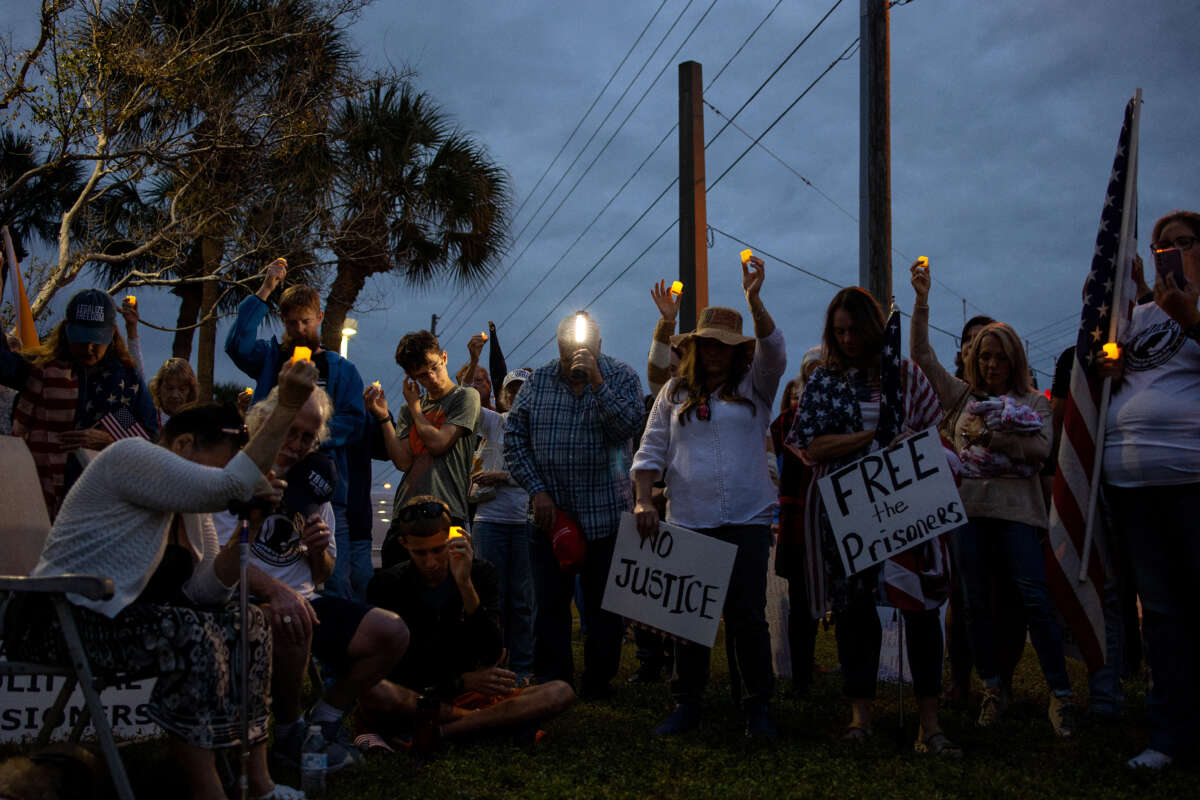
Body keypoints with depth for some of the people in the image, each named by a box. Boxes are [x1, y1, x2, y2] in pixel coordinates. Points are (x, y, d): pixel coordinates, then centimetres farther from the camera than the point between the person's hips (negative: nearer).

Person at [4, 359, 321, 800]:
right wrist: (287, 407, -31)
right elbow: (230, 487, -30)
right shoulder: (132, 457, -16)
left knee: (248, 622, -1)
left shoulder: (190, 503, 11)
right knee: (193, 635, -30)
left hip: (120, 613, 10)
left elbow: (206, 589, 2)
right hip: (56, 620, -10)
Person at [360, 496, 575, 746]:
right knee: (375, 693, -37)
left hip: (471, 696, 2)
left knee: (561, 693, -21)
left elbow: (493, 654, -11)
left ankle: (439, 730, -27)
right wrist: (461, 681, -14)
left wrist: (465, 585, -22)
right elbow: (388, 667, -6)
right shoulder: (387, 584, -3)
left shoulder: (481, 573, 1)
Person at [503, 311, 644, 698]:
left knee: (604, 607, 6)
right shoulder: (539, 381, 3)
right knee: (549, 606, 7)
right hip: (549, 515, 2)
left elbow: (627, 426, -17)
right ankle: (551, 684, 19)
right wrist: (537, 490, -5)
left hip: (606, 516, -2)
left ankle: (598, 682, 20)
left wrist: (596, 381, -22)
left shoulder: (621, 376, -2)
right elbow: (514, 437, 3)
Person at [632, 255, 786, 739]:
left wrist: (753, 300, -23)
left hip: (747, 520, -1)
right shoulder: (675, 394, 12)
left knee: (748, 616, -2)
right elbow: (651, 452, 10)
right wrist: (643, 501, -3)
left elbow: (772, 352, -11)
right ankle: (686, 704, 17)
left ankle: (757, 707, 11)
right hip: (688, 522, 2)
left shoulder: (754, 387, 8)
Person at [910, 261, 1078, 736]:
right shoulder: (965, 396, 15)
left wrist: (989, 436, -11)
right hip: (968, 504, 2)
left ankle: (1060, 693, -6)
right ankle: (992, 688, 13)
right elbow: (921, 354, 10)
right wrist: (921, 300, 4)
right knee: (975, 601, 2)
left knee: (1035, 597, -11)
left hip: (1015, 506, -2)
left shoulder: (1034, 402, 12)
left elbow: (1040, 450, -4)